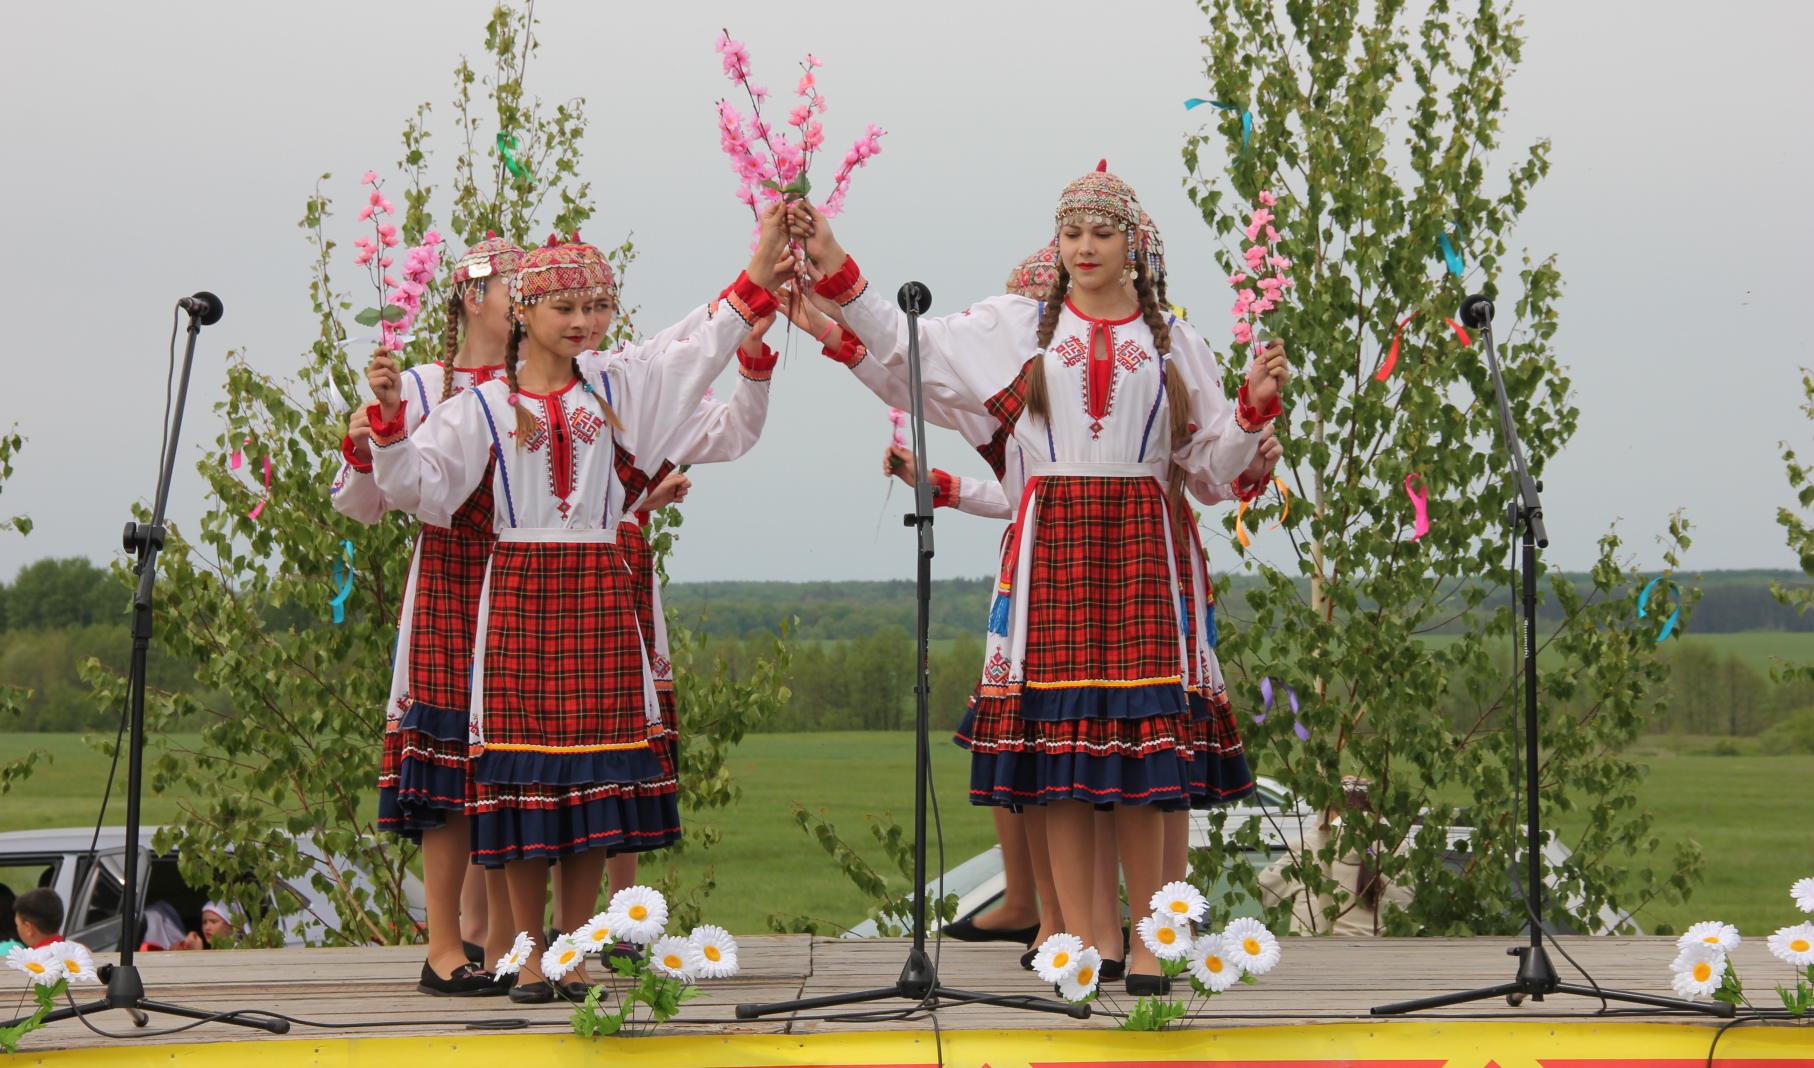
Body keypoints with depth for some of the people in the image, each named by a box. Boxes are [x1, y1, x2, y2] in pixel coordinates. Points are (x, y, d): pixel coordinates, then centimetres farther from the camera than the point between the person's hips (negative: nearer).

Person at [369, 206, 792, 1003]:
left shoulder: (614, 385, 11)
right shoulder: (484, 406, 4)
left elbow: (698, 346, 13)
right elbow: (416, 483, -2)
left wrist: (755, 277, 6)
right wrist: (390, 417, -17)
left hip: (598, 593, 2)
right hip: (518, 592, -2)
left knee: (595, 772, -1)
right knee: (522, 766, -3)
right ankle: (529, 956, 6)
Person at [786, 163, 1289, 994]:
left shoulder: (1172, 342, 14)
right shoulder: (1016, 327, 13)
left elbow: (1211, 463, 14)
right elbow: (906, 344, 9)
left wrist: (1255, 405, -3)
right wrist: (835, 268, 3)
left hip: (1136, 536, 0)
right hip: (1050, 537, 0)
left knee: (1138, 729, -6)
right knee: (1060, 731, -4)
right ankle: (1079, 937, 3)